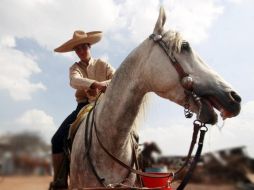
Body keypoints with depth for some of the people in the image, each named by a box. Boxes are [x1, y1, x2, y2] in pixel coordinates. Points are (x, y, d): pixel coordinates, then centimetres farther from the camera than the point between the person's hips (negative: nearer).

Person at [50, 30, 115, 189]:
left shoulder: (102, 64, 8)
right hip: (83, 107, 2)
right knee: (58, 139, -11)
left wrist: (104, 85, -26)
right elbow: (74, 81, -17)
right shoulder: (75, 68, 9)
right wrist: (95, 83, -36)